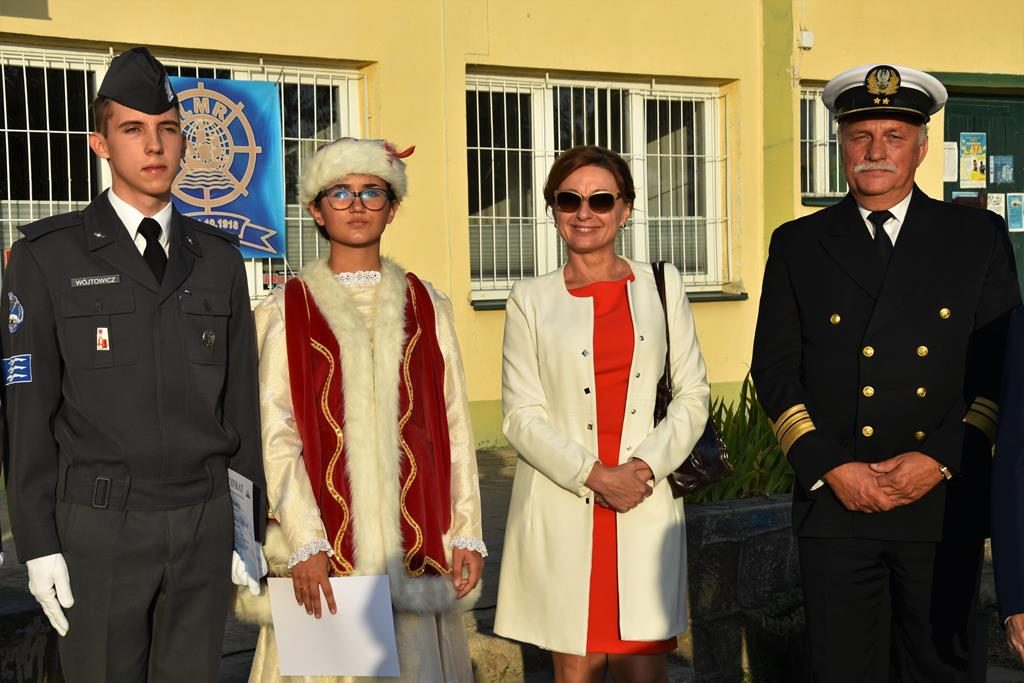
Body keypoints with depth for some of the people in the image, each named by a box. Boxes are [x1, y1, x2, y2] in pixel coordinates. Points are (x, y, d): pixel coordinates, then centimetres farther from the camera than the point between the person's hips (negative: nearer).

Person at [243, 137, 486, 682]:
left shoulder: (426, 306, 9)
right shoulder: (285, 311, 2)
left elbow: (455, 425, 7)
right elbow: (275, 435, -4)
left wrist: (467, 533, 2)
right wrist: (304, 544, -13)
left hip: (416, 535, 2)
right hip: (323, 540, -2)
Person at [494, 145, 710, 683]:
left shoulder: (661, 285, 9)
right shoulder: (531, 300, 5)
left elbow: (693, 394, 6)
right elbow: (521, 416, 0)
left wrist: (647, 464, -9)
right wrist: (595, 474, -12)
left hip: (645, 506, 1)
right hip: (561, 507, 0)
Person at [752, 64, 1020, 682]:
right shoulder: (798, 244, 7)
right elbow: (776, 370, 4)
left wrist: (940, 460, -10)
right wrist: (829, 467, -8)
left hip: (945, 502, 0)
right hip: (835, 504, 0)